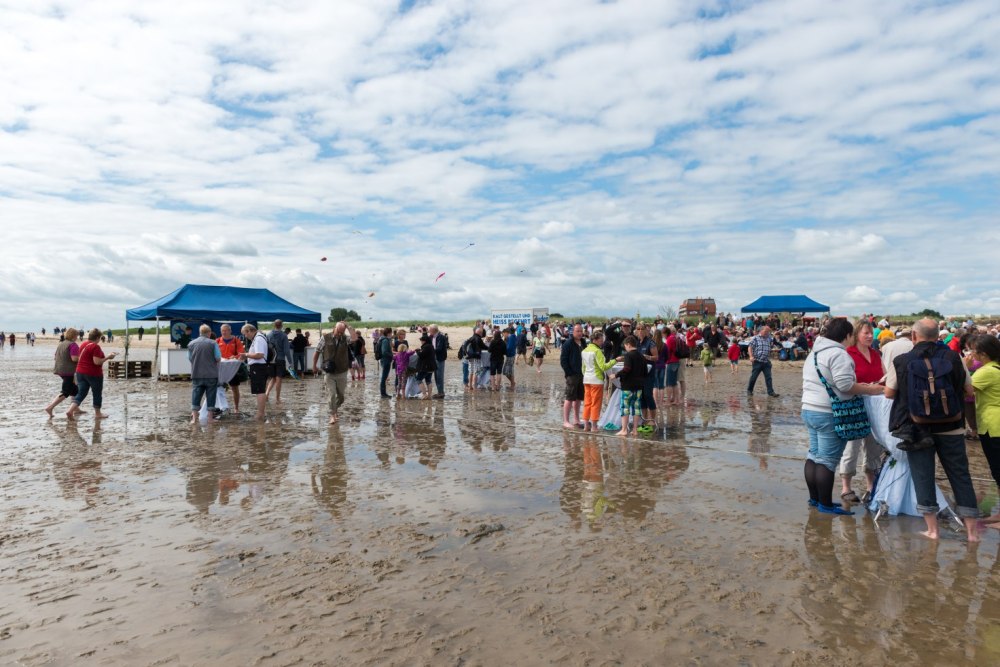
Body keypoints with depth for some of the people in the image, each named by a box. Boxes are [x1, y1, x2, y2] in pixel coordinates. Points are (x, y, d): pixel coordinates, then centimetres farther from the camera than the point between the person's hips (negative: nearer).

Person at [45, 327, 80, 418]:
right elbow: (74, 358, -22)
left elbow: (56, 357, 18)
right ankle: (50, 407, -15)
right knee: (65, 392, -6)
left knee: (75, 390, 18)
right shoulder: (73, 345, -13)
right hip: (69, 371, -9)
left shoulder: (60, 344, 14)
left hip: (60, 370, 9)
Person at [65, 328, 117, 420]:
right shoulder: (96, 347, -18)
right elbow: (97, 362, -23)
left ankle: (70, 410, -7)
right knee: (97, 393, 10)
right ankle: (98, 414, 19)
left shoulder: (83, 345, 8)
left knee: (81, 393, 10)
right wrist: (108, 357, -13)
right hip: (93, 374, -7)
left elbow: (84, 358, 18)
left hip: (80, 372, 7)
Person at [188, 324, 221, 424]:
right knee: (211, 396, 6)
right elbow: (218, 358, -9)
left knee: (196, 396, 6)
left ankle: (194, 418, 2)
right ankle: (211, 417, 10)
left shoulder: (191, 344, 3)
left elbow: (189, 358, 8)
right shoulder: (213, 343, -7)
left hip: (196, 374, 2)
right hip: (211, 374, -2)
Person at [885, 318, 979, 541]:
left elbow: (889, 393, -2)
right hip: (950, 428, 2)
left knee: (923, 476, 7)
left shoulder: (901, 361, -8)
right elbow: (969, 391, 4)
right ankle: (972, 530, 17)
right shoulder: (953, 358, -4)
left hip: (917, 428, -1)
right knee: (960, 475, 12)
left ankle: (932, 529, 10)